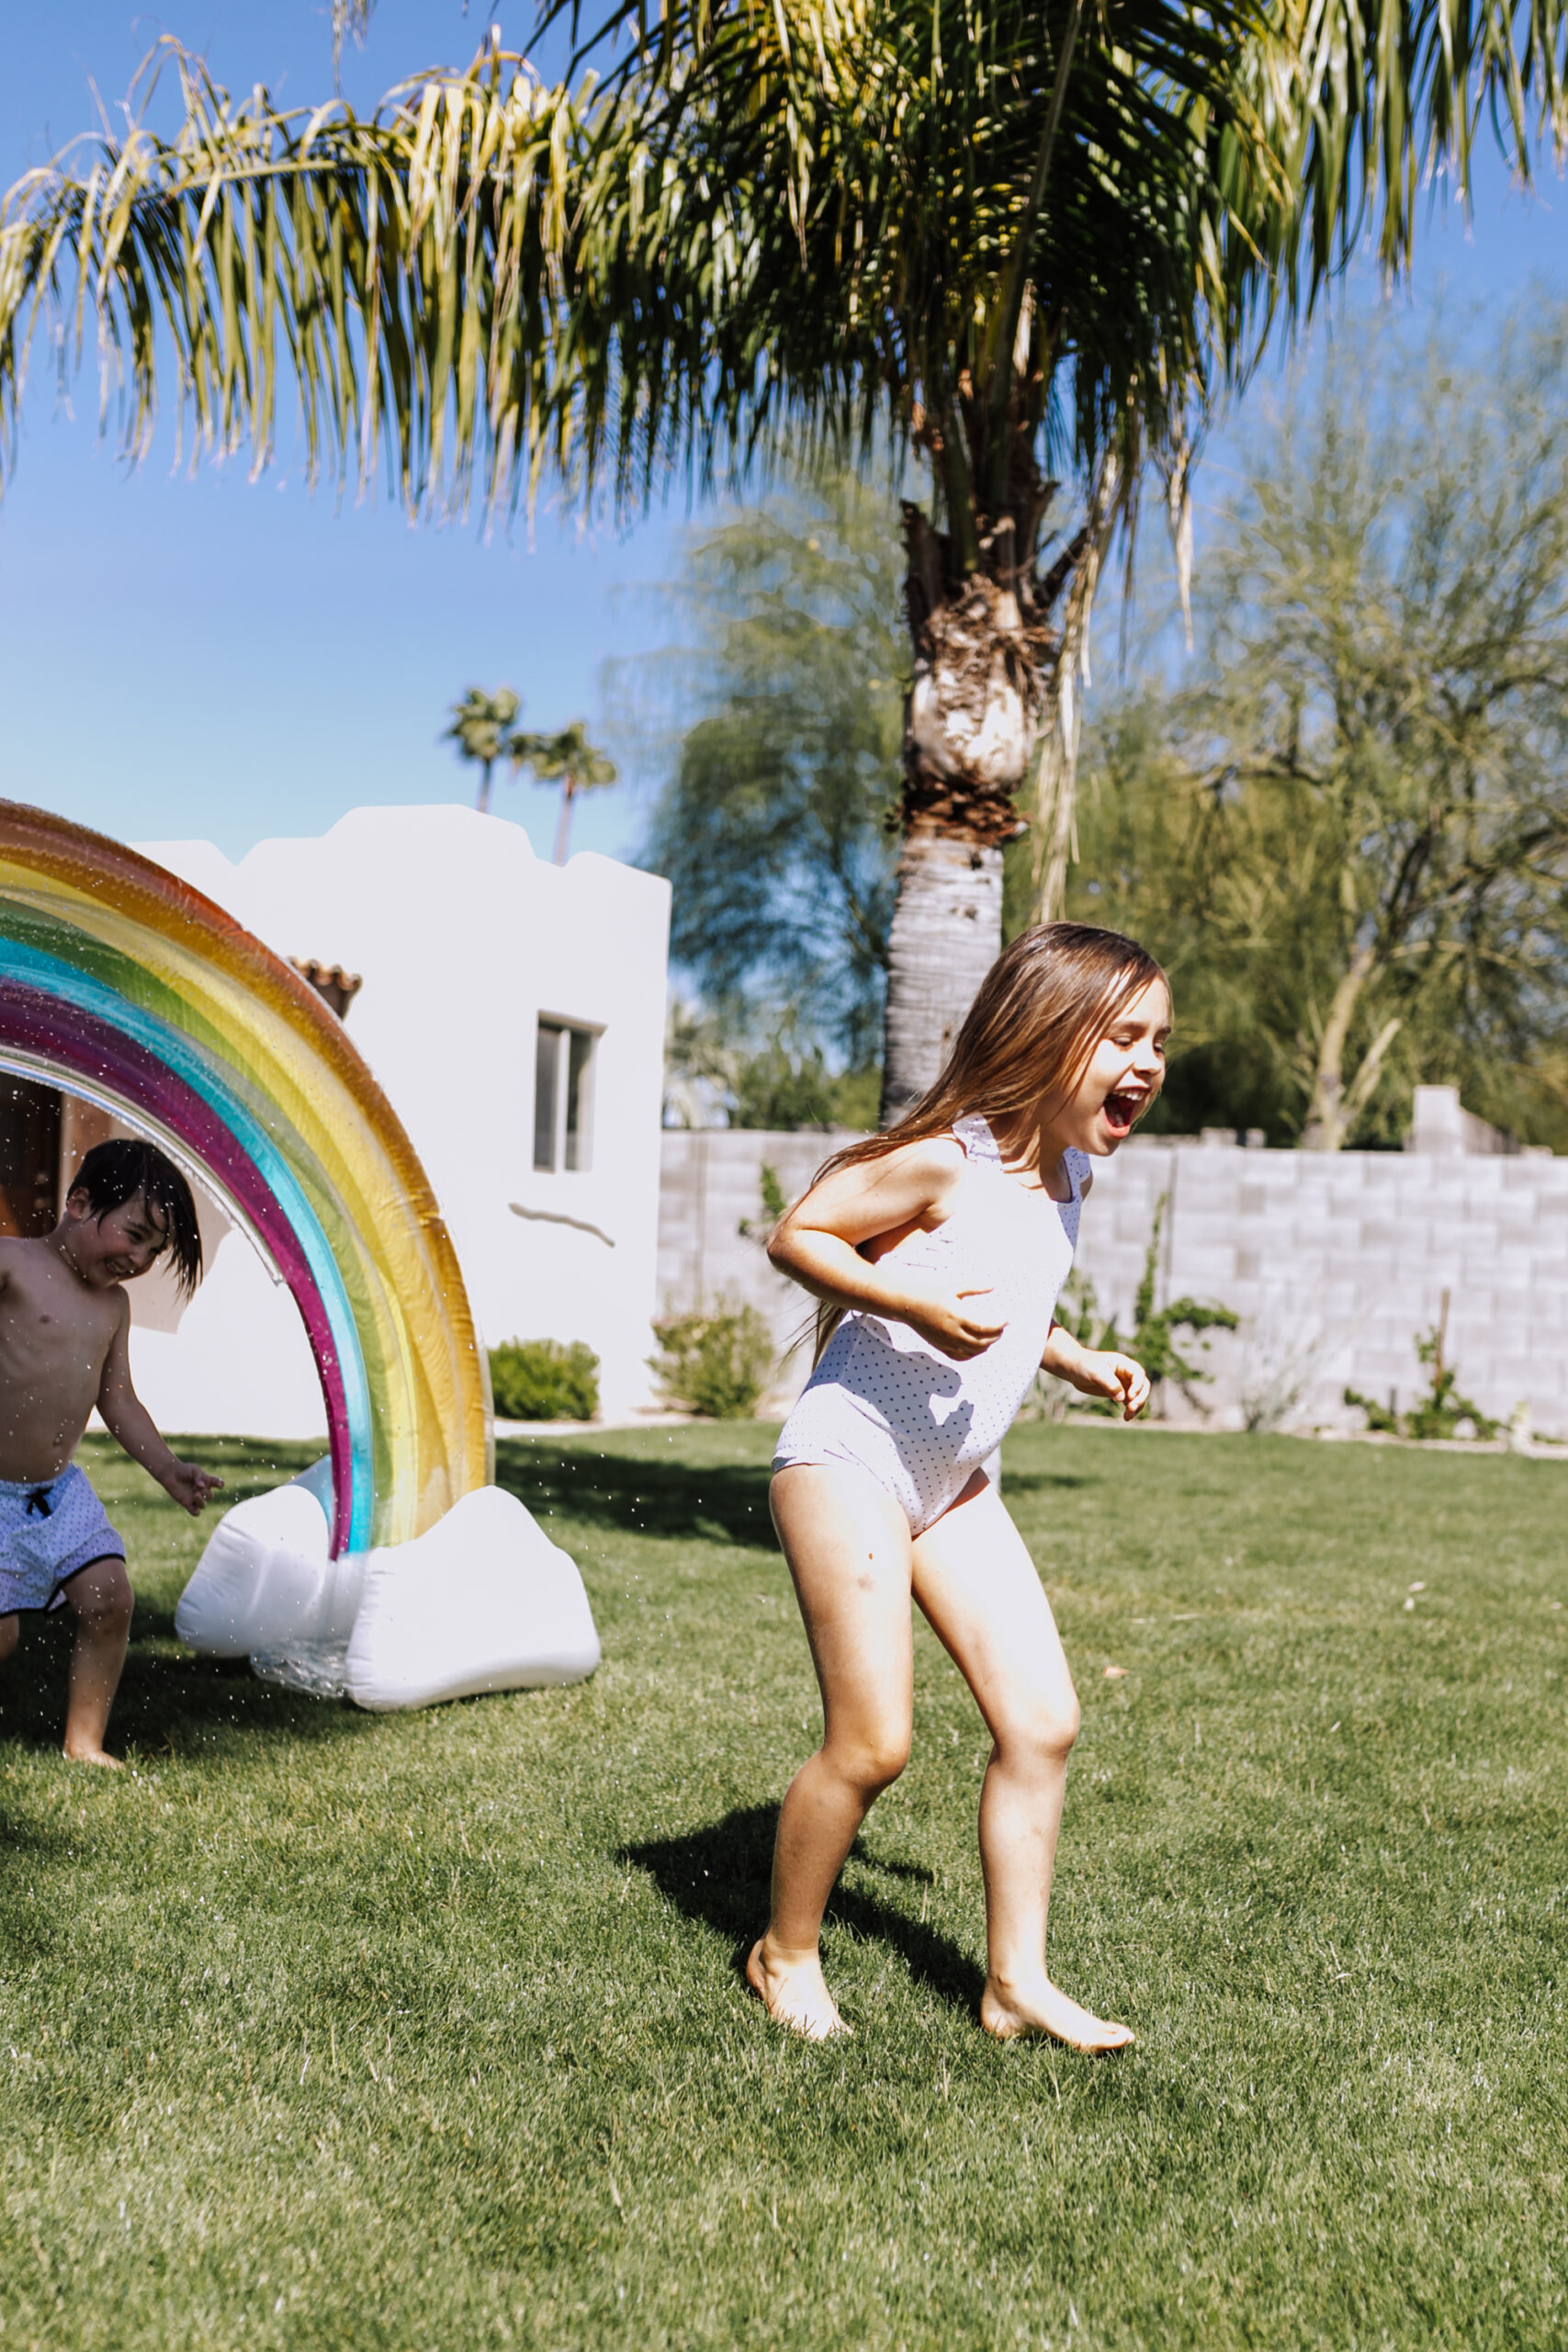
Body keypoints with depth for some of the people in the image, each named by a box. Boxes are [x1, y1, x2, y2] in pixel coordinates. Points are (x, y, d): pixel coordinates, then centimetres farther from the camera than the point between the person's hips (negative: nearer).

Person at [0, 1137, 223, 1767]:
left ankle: (84, 1744, 9)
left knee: (109, 1596, -4)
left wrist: (168, 1469, 10)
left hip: (60, 1490, 6)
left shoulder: (114, 1305, 11)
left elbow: (118, 1400, 17)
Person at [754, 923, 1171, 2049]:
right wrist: (916, 1306, -26)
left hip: (952, 1480, 8)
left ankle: (1018, 1980, 13)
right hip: (848, 1457, -8)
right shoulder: (946, 1159, -18)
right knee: (874, 1741, -8)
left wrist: (1081, 1363, 8)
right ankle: (785, 1954, 16)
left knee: (1044, 1720, 1)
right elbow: (798, 1235, -14)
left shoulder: (1066, 1174, 9)